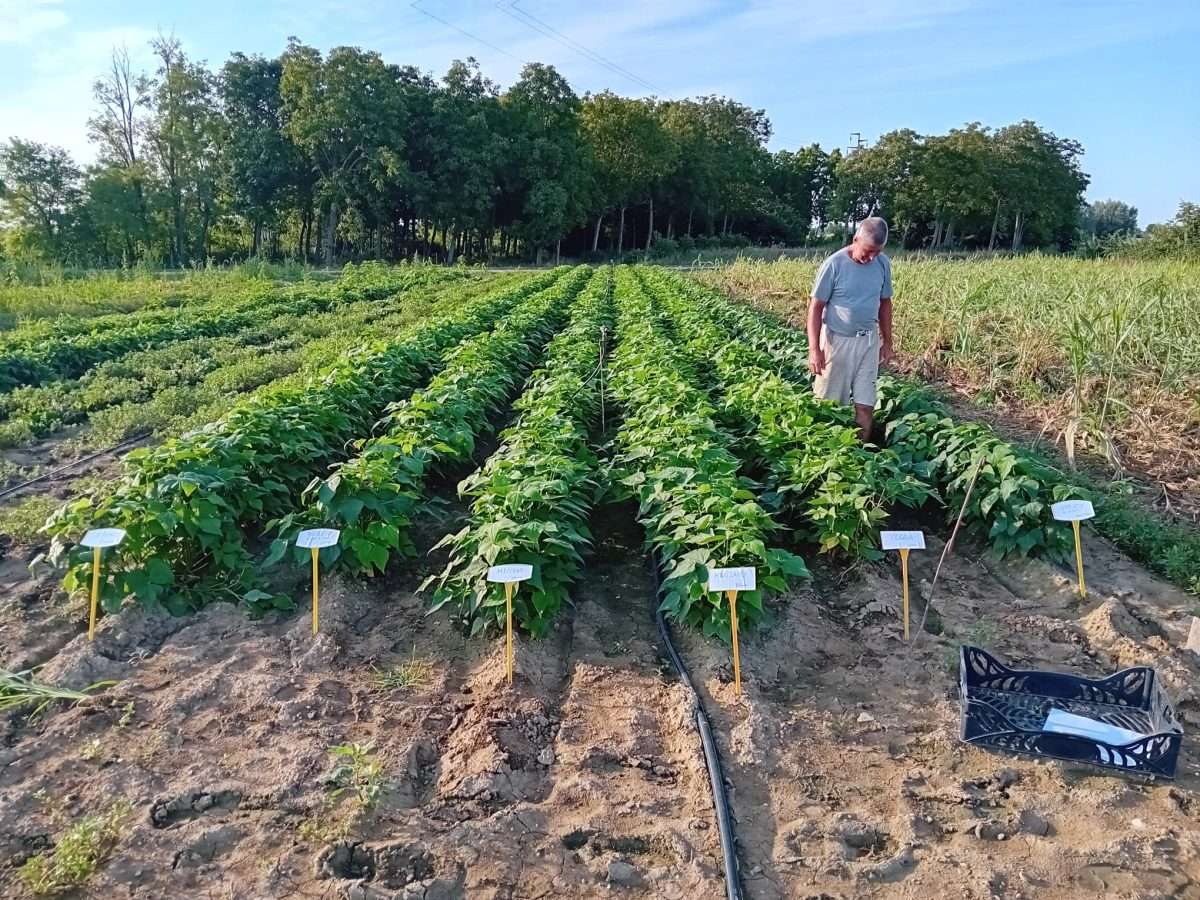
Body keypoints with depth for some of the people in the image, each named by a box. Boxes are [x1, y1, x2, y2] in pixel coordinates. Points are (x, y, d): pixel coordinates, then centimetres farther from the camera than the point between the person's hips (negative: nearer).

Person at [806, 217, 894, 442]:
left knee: (865, 405, 3)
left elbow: (885, 304, 12)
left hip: (868, 342, 4)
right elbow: (816, 308, -10)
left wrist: (887, 342, 14)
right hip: (836, 341, -3)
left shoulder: (883, 264, -1)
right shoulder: (834, 265, -14)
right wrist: (814, 349, -15)